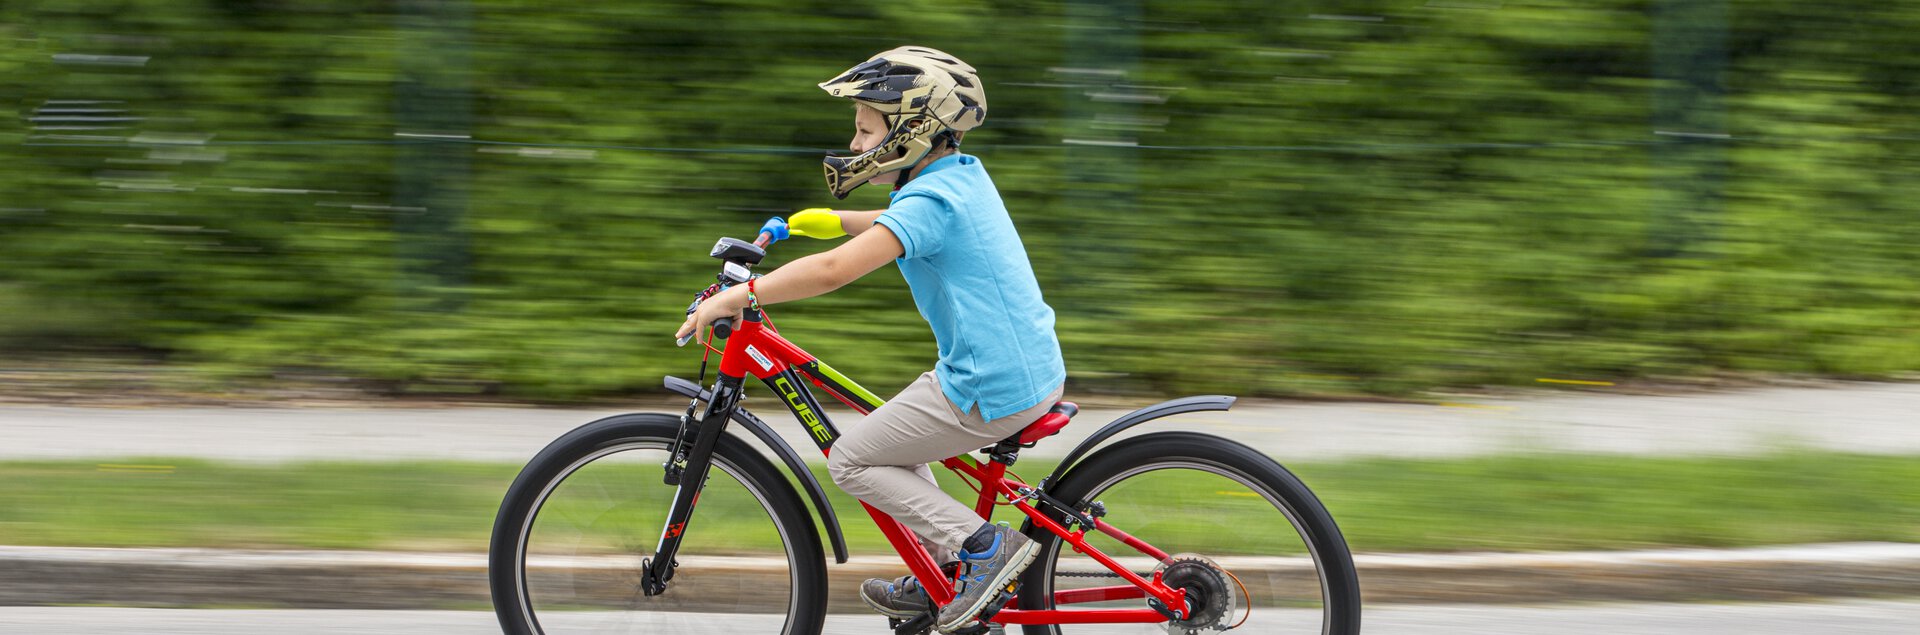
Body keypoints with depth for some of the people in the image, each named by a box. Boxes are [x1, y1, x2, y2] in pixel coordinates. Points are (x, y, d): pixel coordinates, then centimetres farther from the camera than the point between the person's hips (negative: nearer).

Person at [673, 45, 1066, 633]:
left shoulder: (931, 200, -18)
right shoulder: (963, 177, 12)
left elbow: (834, 270, -29)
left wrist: (735, 297, -25)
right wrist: (836, 221, 30)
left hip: (990, 388, -10)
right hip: (1034, 368, 10)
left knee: (851, 461, 0)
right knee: (888, 440, 25)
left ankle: (982, 545, -3)